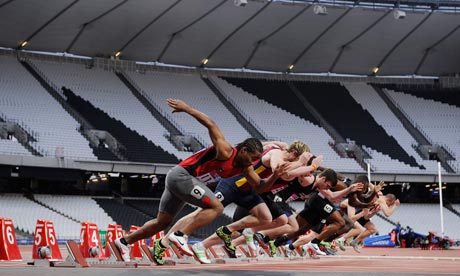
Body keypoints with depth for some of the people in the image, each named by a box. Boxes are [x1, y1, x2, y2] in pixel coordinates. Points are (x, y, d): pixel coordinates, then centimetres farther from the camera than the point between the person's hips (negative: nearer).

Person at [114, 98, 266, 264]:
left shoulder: (244, 168, 6)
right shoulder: (226, 152, -20)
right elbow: (211, 125, -24)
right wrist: (186, 108, -24)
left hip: (178, 180, 10)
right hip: (181, 175, -10)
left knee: (163, 222, 16)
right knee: (216, 207, -18)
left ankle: (124, 242, 27)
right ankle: (180, 236, -22)